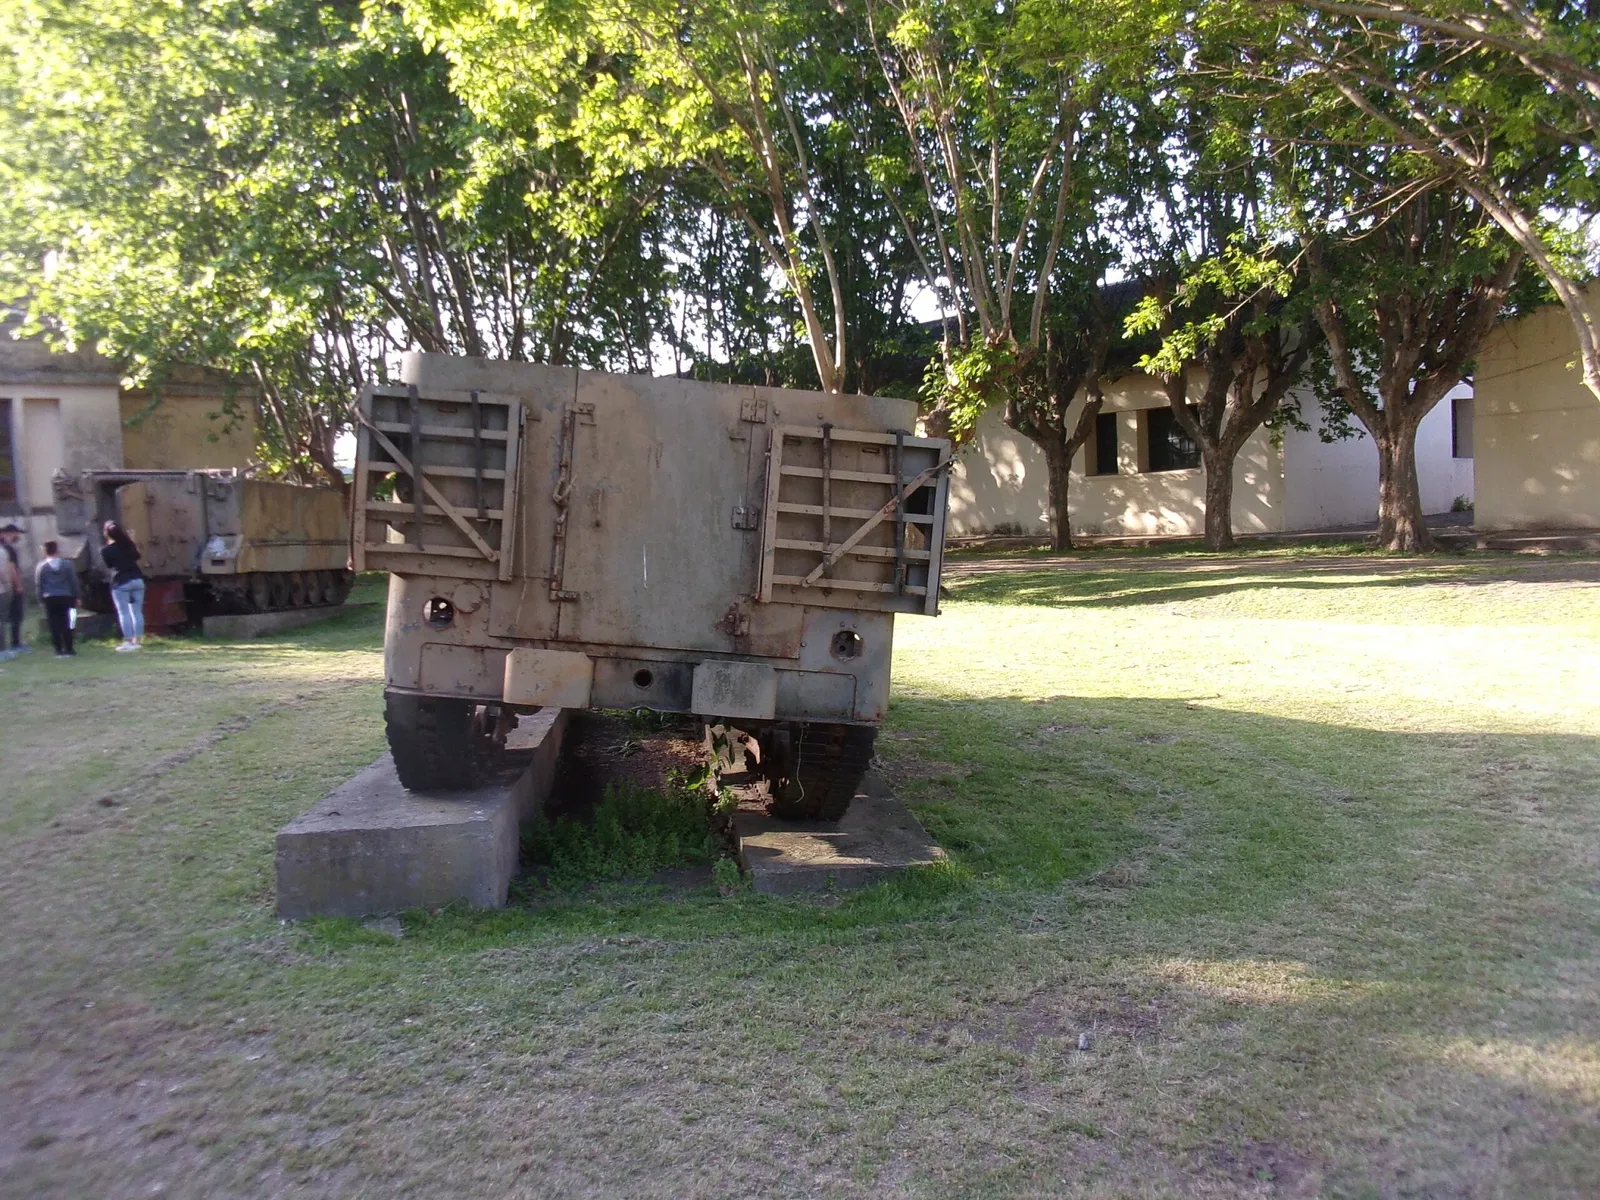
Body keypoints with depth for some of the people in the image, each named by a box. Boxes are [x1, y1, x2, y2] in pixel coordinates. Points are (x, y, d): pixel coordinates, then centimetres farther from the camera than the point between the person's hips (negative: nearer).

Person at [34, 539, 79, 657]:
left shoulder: (41, 566, -1)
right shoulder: (67, 564, 1)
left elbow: (38, 585, 0)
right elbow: (74, 581, 2)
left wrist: (41, 599, 8)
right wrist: (75, 597, 8)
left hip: (49, 599, -1)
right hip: (65, 597, 1)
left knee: (54, 625, 3)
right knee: (66, 624, 7)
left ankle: (59, 650, 0)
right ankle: (68, 649, 6)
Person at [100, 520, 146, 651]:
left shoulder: (105, 550, -7)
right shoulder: (128, 544, 4)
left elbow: (109, 566, 3)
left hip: (121, 583, -4)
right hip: (137, 580, 4)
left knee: (124, 613, 0)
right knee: (137, 611, 7)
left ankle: (128, 641, -2)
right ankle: (138, 639, 8)